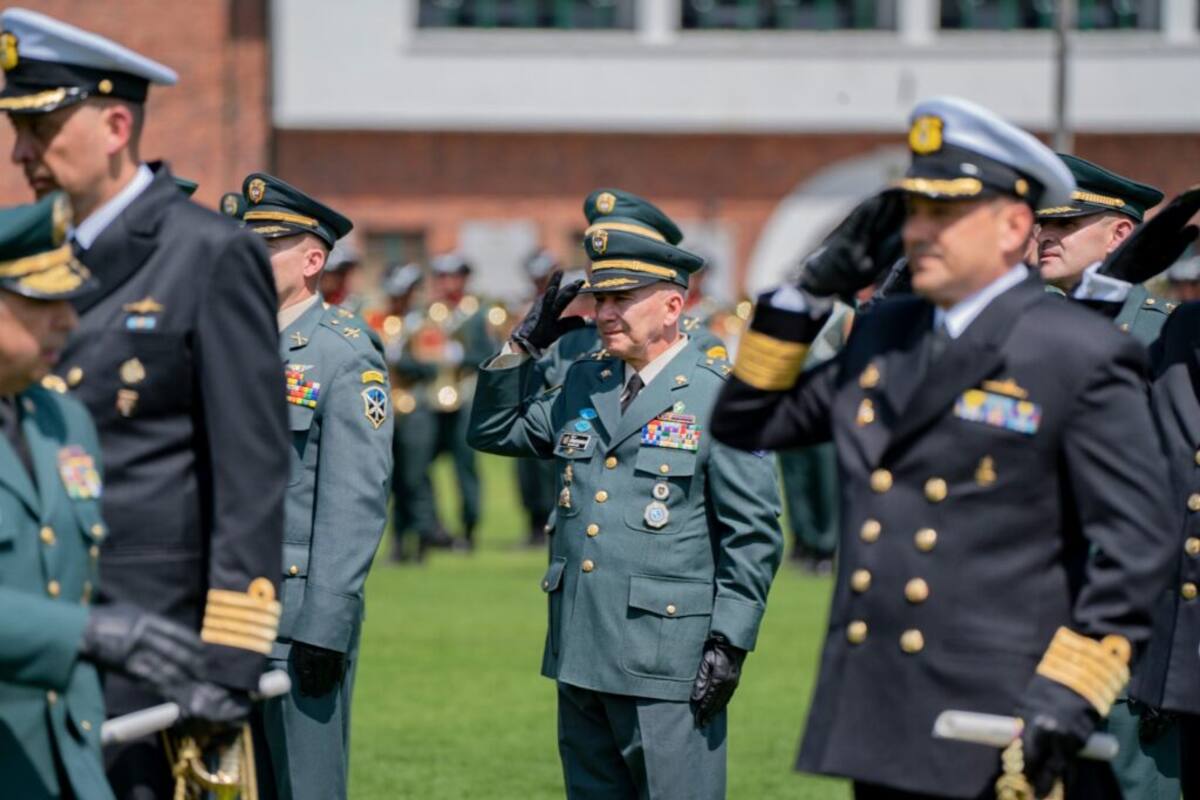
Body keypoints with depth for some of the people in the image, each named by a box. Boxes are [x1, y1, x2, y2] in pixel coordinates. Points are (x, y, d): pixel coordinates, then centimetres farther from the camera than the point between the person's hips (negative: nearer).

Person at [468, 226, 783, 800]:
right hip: (580, 656, 7)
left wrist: (730, 642, -12)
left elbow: (754, 534, -7)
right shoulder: (582, 386, 13)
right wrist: (524, 345, 10)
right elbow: (492, 432, 24)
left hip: (666, 666, -7)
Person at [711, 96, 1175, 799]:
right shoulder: (885, 334, 15)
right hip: (881, 733, 7)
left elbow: (1134, 546, -11)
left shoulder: (1082, 357, -6)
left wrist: (1069, 698, -18)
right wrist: (810, 292, 11)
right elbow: (748, 423, 22)